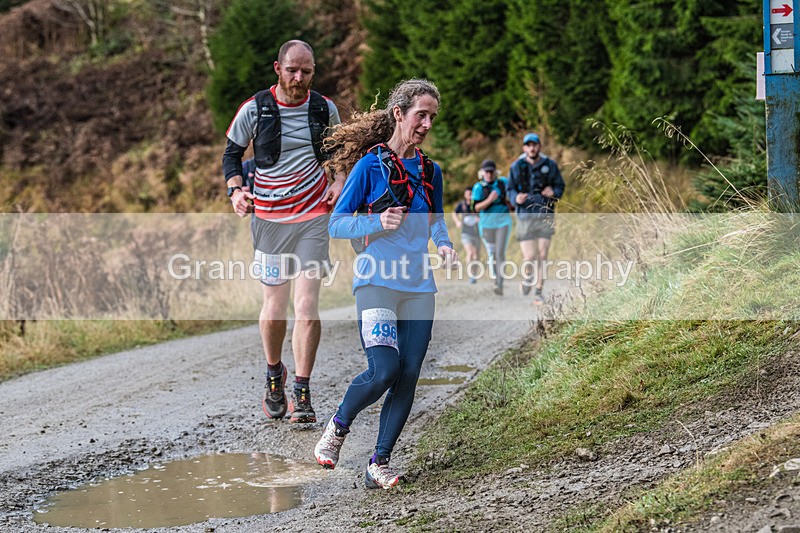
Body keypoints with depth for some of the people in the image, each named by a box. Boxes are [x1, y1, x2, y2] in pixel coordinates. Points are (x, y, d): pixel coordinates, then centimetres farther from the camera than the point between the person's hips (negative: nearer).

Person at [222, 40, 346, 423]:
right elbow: (232, 153, 8)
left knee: (307, 305, -8)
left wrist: (340, 181, 2)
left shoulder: (325, 109, 3)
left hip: (314, 217, 0)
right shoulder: (254, 109, -3)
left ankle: (302, 395, -2)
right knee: (274, 307, 3)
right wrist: (235, 190, -9)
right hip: (268, 218, 0)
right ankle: (274, 375, 31)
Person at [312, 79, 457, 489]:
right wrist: (377, 223, -18)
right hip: (377, 281, -5)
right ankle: (339, 426, 9)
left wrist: (444, 244, 2)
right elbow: (336, 224, -2)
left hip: (418, 286, 6)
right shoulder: (370, 165, -3)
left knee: (408, 376, -2)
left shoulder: (431, 171, 13)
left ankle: (379, 463, 7)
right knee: (383, 370, -19)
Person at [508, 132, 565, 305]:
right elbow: (511, 189, 9)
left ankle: (539, 291, 10)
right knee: (529, 257, -8)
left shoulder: (550, 165, 2)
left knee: (542, 255, -1)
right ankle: (527, 277, 26)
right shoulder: (517, 167, 1)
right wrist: (516, 197, -13)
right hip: (525, 215, -1)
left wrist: (554, 192, -12)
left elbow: (560, 186, 10)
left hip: (545, 216, 1)